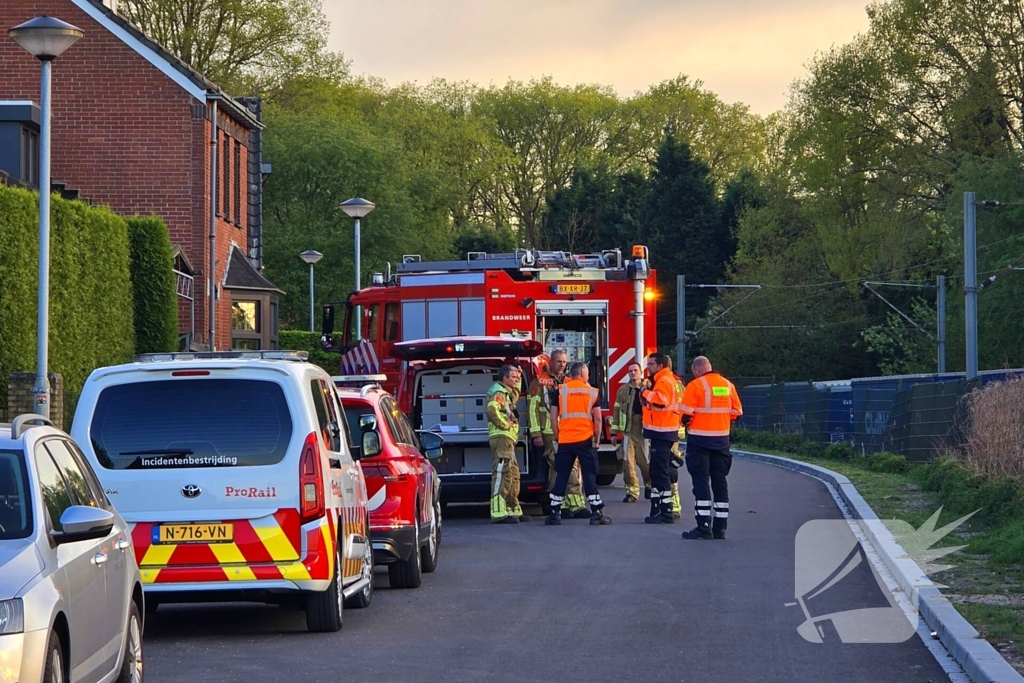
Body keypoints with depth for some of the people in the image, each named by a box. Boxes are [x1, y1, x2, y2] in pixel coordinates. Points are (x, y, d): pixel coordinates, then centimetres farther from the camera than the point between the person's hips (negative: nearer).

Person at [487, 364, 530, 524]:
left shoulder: (506, 392, 21)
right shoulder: (498, 393, -11)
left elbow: (515, 395, 45)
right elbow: (492, 410, -30)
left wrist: (519, 380, 32)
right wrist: (504, 424, -20)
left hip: (508, 439, 11)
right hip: (501, 437, -11)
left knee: (513, 475, 14)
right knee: (502, 474, -14)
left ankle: (513, 510, 20)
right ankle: (499, 513, -19)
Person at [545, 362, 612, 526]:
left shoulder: (560, 390, 3)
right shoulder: (592, 392, 2)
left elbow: (554, 416, 3)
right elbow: (598, 418, -1)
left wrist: (557, 437, 13)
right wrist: (596, 439, 8)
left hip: (565, 440, 1)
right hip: (585, 440, -1)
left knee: (561, 477, 7)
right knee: (589, 476, 1)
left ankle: (555, 513, 7)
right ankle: (597, 513, 0)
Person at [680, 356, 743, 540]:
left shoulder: (695, 385, -11)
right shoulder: (728, 385, 6)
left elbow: (686, 414, -14)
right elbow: (736, 412, 9)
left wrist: (687, 422, 7)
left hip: (699, 439, -5)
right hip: (722, 440, 5)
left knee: (701, 481, -3)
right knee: (720, 481, 10)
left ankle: (704, 527, -8)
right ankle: (720, 528, 11)